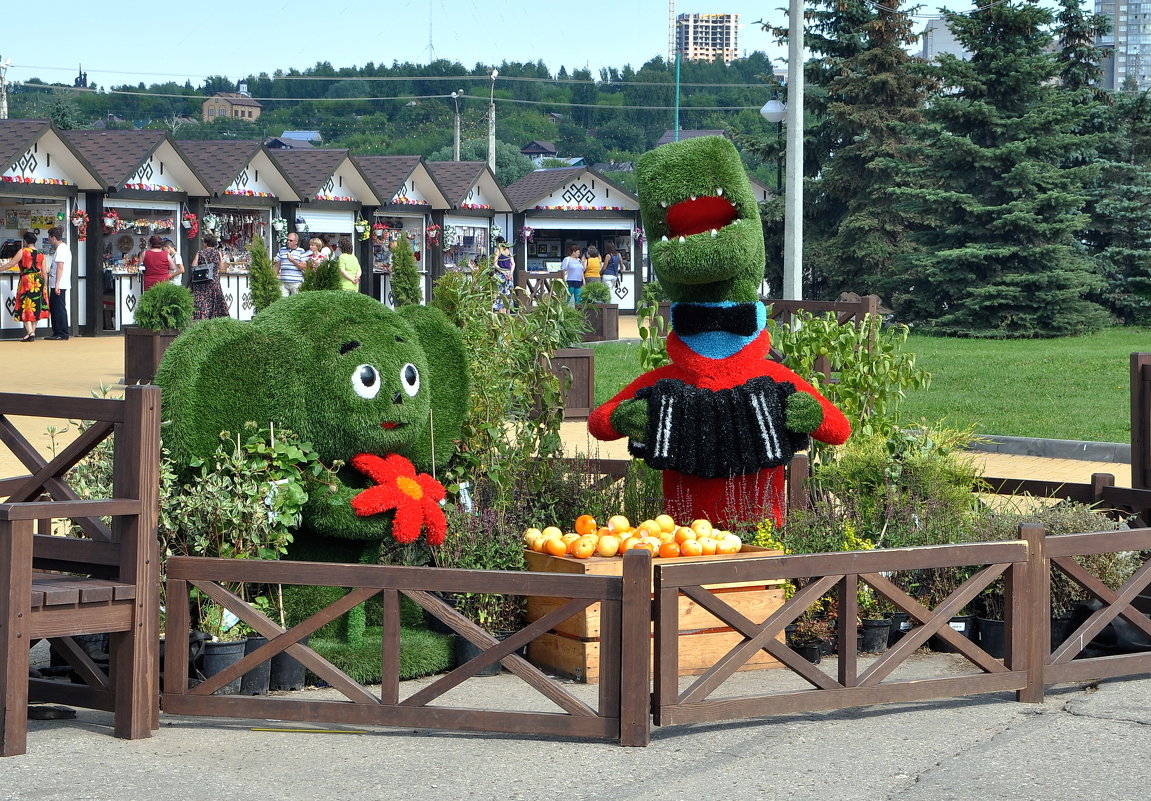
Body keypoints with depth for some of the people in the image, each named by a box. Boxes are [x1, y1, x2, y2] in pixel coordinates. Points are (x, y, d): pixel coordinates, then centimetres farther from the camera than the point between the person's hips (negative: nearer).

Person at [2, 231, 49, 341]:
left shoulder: (23, 252, -5)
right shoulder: (41, 255, 7)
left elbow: (11, 264, -4)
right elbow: (45, 272, 7)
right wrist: (45, 285, 15)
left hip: (26, 281, -5)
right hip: (39, 282, 5)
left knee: (25, 307, -1)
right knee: (35, 308, 11)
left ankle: (30, 332, -13)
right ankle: (32, 332, 15)